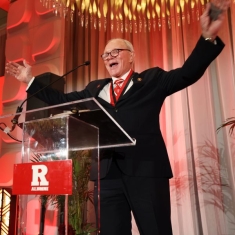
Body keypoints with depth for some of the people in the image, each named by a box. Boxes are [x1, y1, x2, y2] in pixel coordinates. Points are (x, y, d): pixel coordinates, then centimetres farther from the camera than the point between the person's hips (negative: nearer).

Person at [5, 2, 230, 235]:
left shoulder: (151, 79, 12)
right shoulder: (95, 88, 22)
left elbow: (187, 74, 1)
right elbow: (62, 100, 23)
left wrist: (208, 37, -12)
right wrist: (30, 80, 20)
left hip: (146, 170, -3)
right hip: (107, 173, 4)